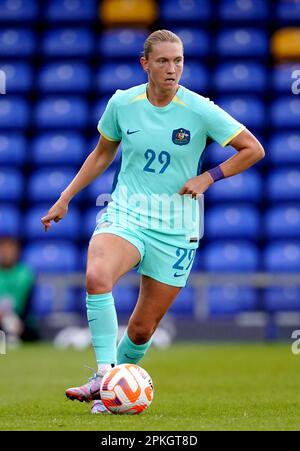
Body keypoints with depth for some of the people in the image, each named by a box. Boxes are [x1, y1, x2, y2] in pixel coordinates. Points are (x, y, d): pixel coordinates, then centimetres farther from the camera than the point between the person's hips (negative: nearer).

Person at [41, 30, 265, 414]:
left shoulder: (200, 110, -8)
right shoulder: (122, 103, -2)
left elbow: (253, 150, 0)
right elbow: (102, 154, 16)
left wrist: (208, 177, -9)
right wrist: (65, 199, 14)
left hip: (176, 229, 0)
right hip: (125, 213, 1)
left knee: (143, 328, 3)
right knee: (96, 276, -33)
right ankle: (104, 376, -27)